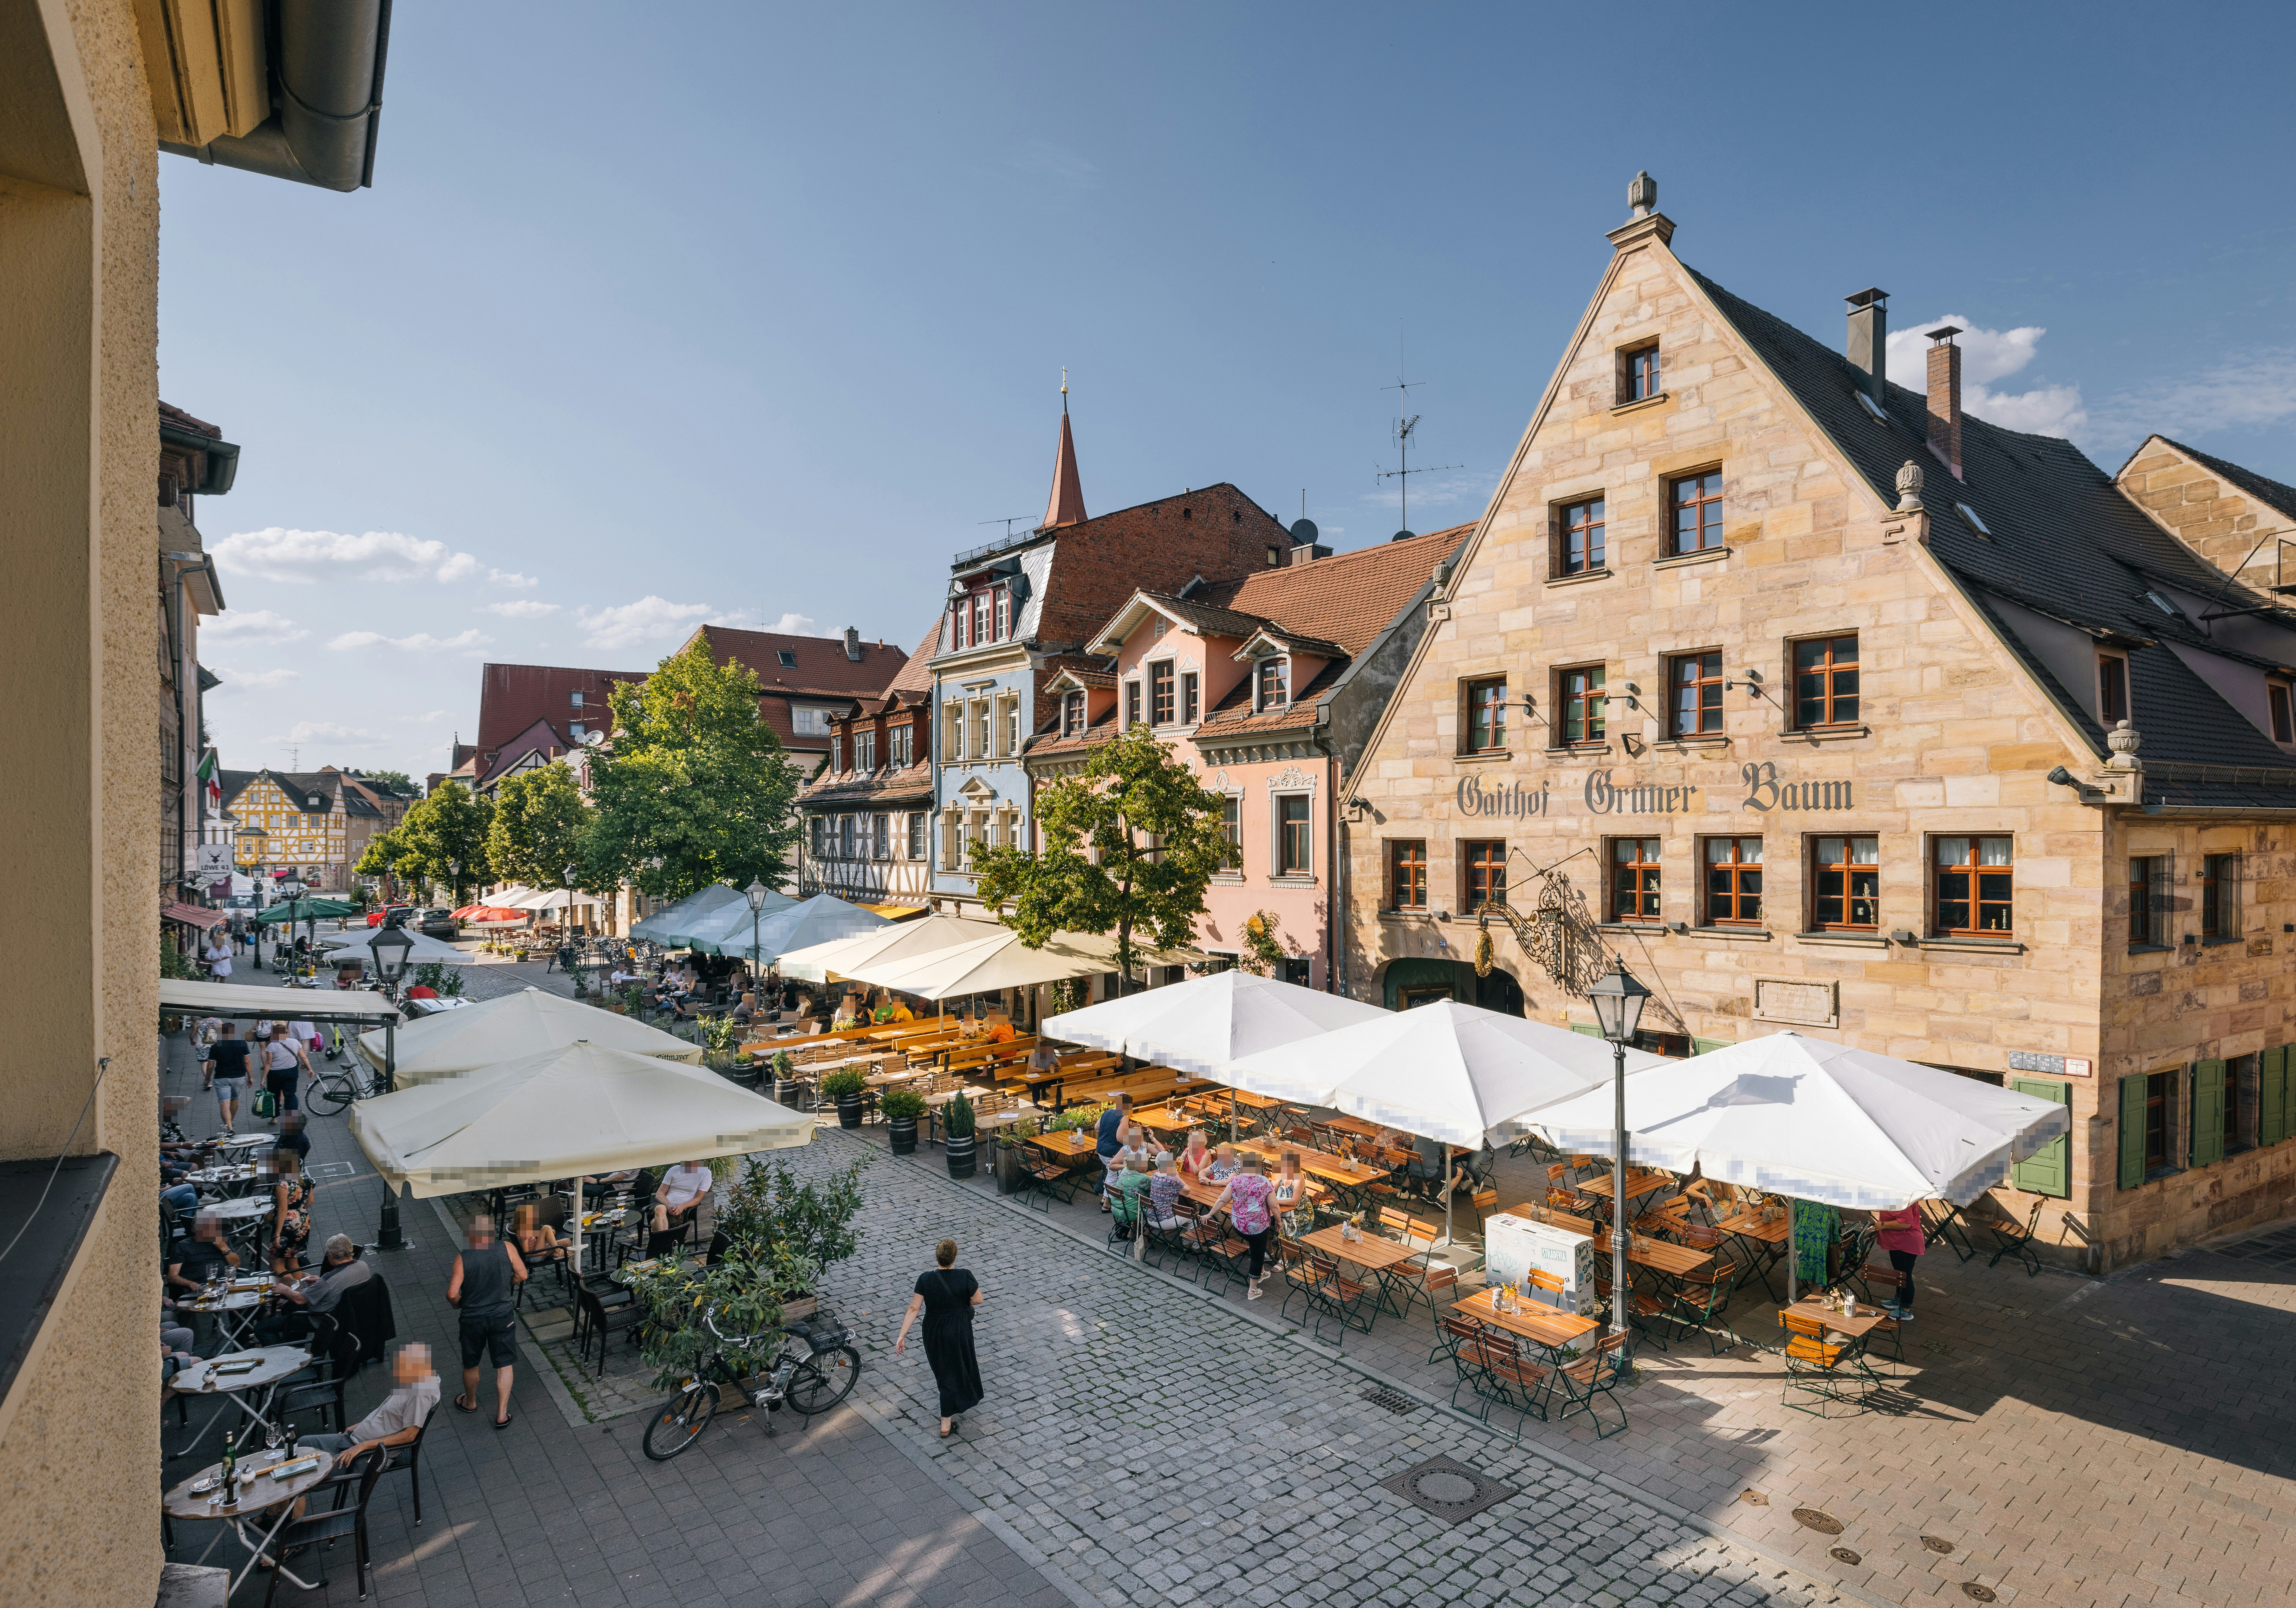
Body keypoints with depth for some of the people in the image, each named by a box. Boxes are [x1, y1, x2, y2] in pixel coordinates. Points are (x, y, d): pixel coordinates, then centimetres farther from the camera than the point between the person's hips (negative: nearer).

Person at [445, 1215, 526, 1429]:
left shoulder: (462, 1257, -15)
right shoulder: (508, 1249, -12)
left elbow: (452, 1294, -18)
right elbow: (522, 1275, -4)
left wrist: (457, 1306, 5)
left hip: (473, 1318, 0)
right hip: (503, 1316, 0)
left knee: (471, 1364, 23)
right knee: (504, 1365, 11)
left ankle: (471, 1402, 45)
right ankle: (502, 1414, 13)